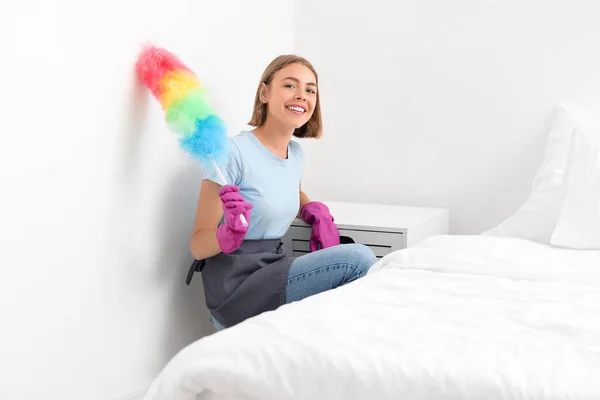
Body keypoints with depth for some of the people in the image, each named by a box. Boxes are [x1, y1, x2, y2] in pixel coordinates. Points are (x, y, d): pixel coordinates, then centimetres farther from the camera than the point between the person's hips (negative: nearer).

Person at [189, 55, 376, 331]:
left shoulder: (296, 153, 6)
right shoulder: (234, 152, -15)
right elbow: (198, 246, -12)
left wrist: (317, 212, 7)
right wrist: (230, 235, -34)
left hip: (273, 272, 8)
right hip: (236, 289, -8)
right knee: (359, 258, -17)